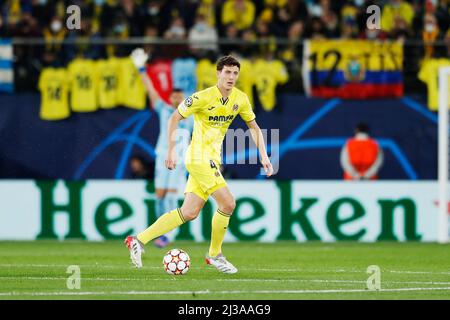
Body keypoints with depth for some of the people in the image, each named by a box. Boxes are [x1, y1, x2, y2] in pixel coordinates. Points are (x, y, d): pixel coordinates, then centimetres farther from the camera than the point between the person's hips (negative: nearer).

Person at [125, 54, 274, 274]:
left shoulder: (240, 99, 4)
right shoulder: (203, 97, -15)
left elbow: (254, 127, 15)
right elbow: (175, 118, -6)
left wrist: (263, 156, 5)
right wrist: (171, 151, -9)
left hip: (212, 160, 7)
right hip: (200, 156, -7)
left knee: (189, 212, 5)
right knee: (227, 204, -13)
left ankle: (139, 240, 8)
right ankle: (215, 254, 4)